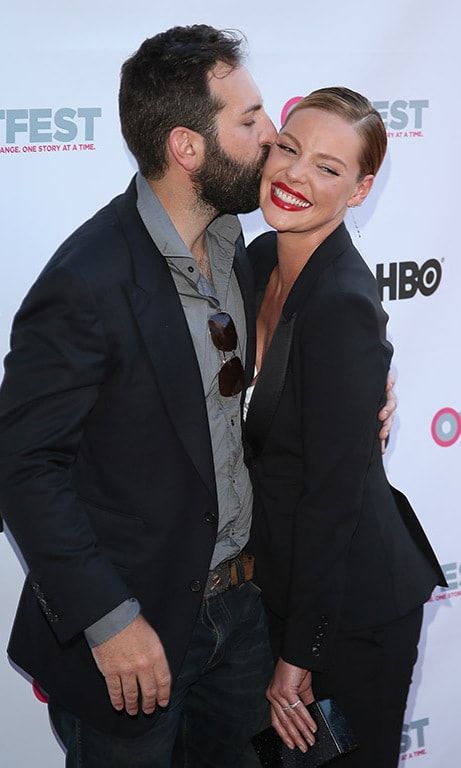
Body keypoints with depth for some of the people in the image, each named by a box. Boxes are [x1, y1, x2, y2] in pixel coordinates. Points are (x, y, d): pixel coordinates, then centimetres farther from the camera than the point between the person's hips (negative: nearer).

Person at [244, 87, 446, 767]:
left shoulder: (343, 305, -26)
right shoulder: (262, 258, -1)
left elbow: (333, 493, -23)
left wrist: (298, 654, -16)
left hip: (350, 606, -8)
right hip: (281, 576, 8)